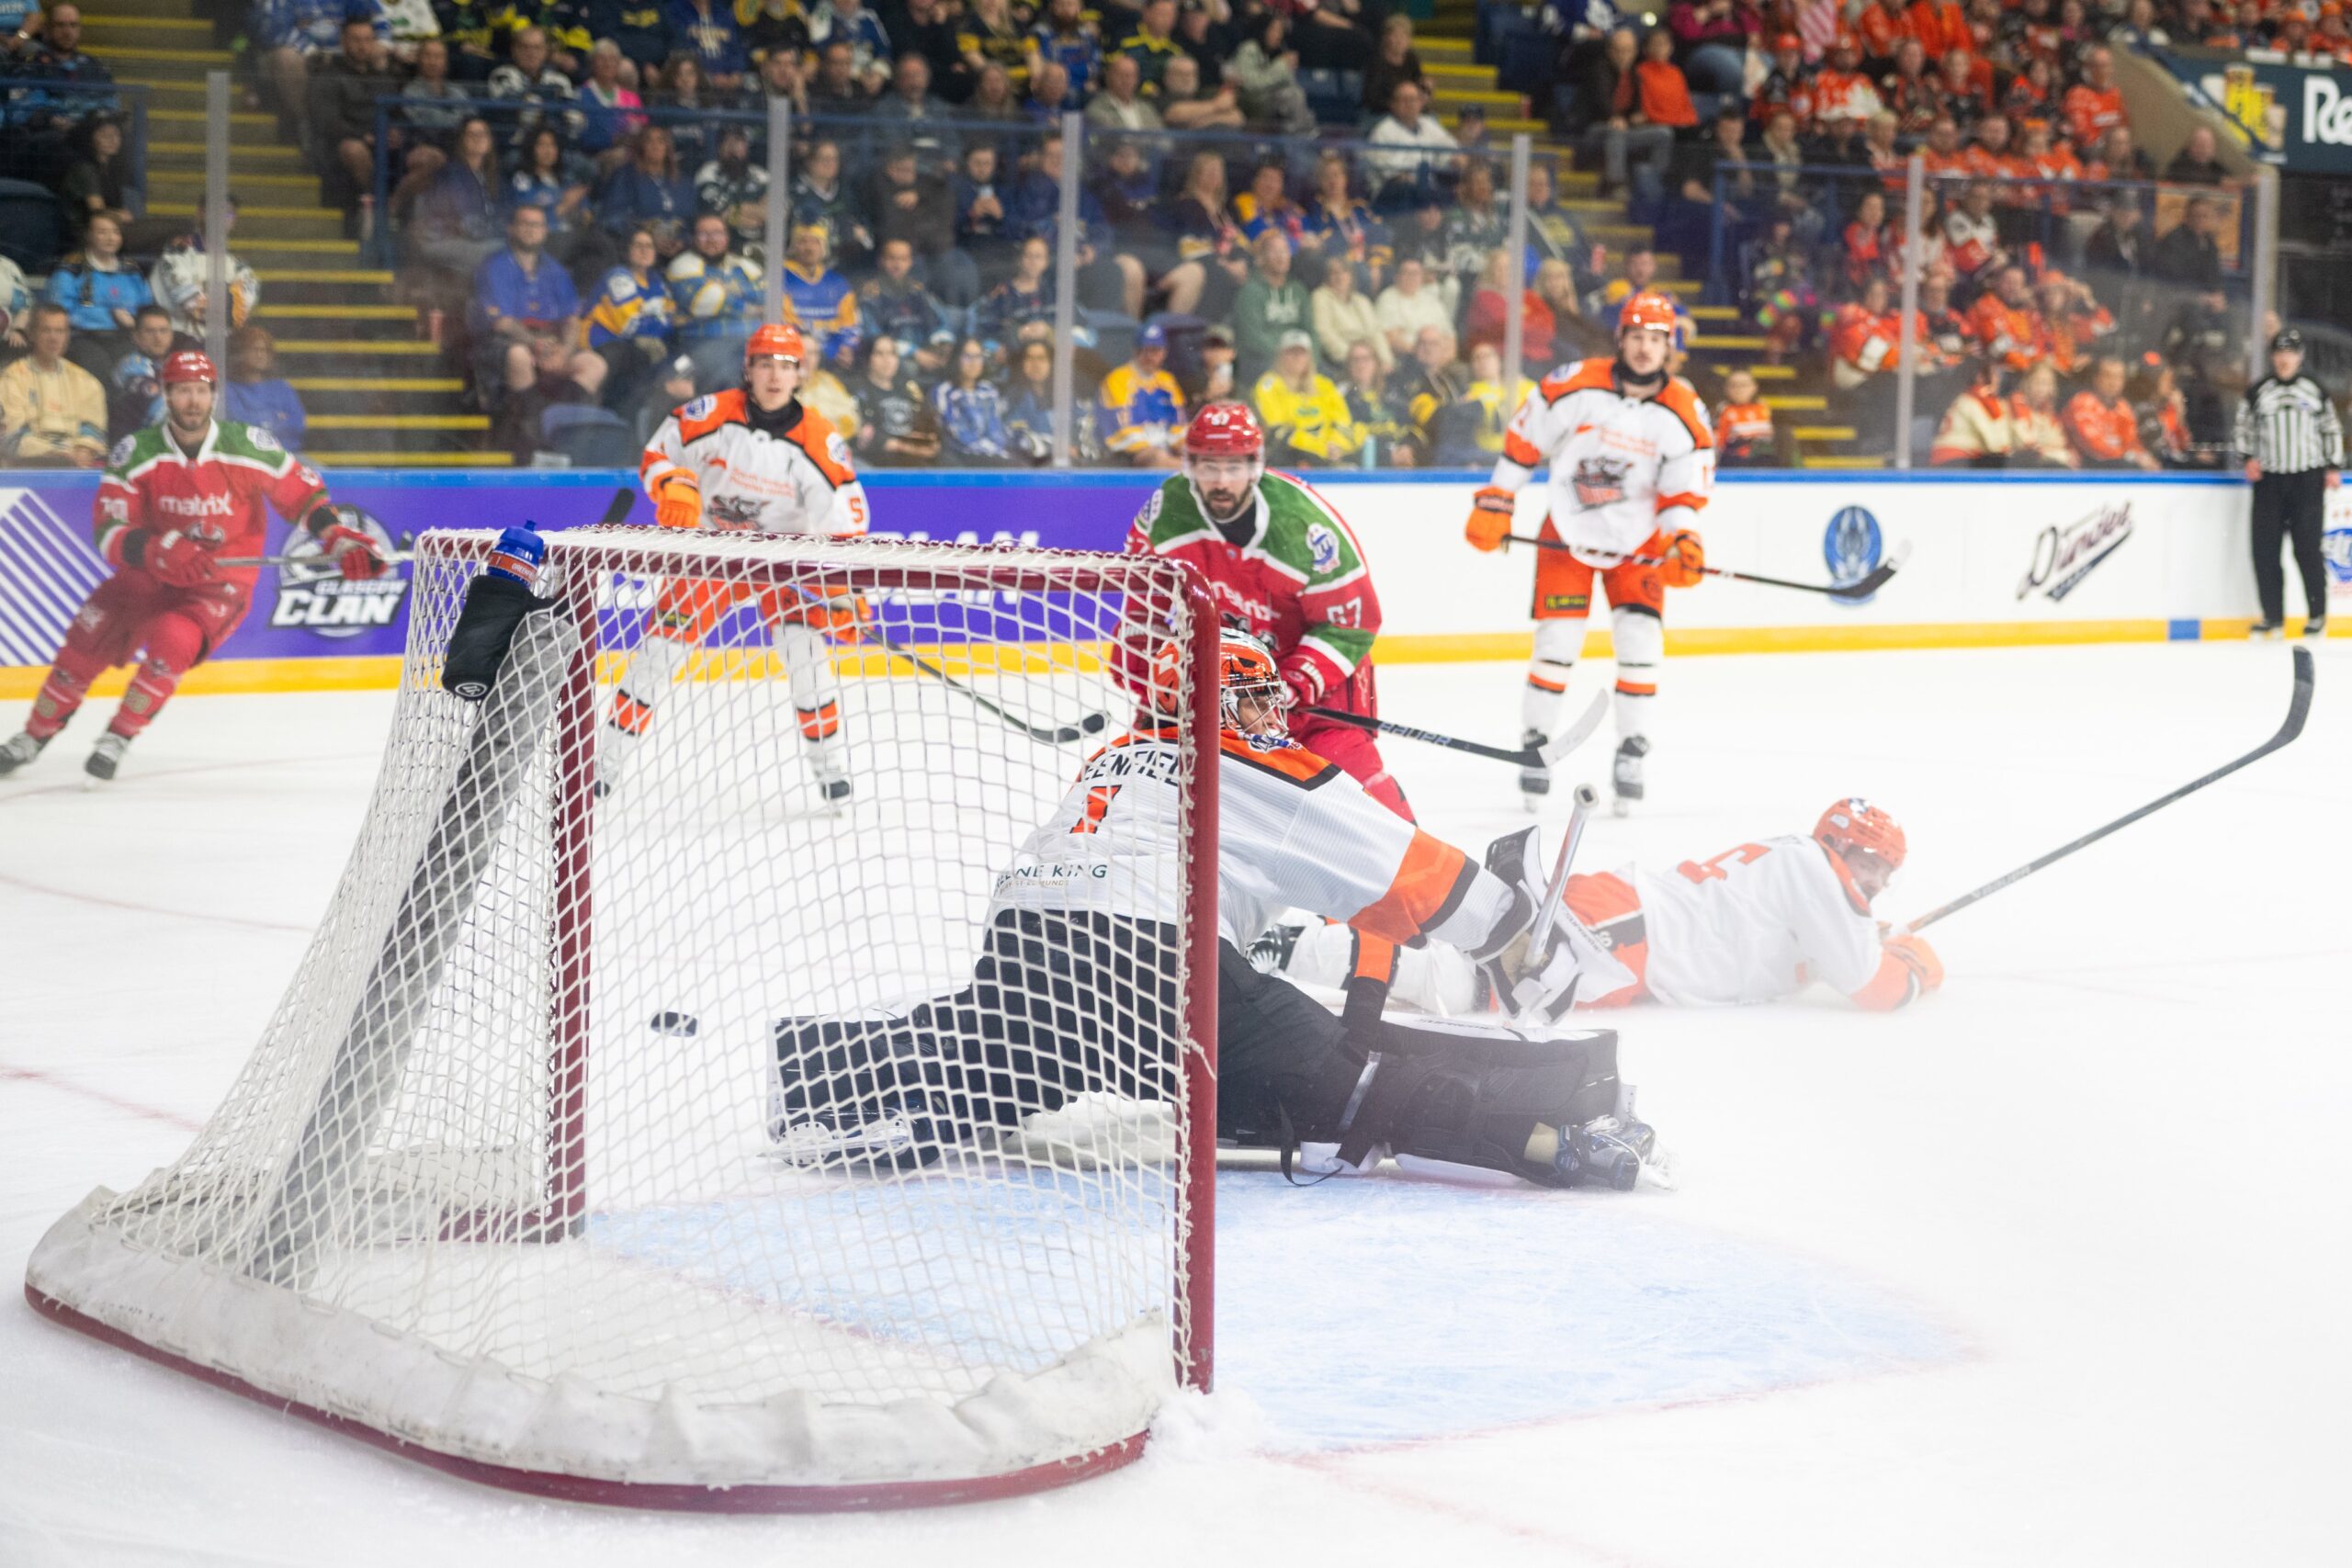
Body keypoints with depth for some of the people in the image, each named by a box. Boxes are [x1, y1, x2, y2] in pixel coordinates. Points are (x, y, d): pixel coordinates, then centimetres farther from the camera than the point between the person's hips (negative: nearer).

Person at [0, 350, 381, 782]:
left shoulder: (247, 446, -14)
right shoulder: (136, 453, -12)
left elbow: (302, 492, -2)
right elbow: (109, 531, -15)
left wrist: (343, 536, -15)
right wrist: (160, 552, -33)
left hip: (222, 584, -2)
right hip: (152, 574, 3)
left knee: (173, 639, -29)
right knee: (88, 639, -8)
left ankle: (120, 737, -11)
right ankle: (35, 735, 14)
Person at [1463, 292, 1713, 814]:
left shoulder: (1684, 412, -10)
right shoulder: (1577, 386, -16)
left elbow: (1685, 490, -5)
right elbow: (1523, 438, -5)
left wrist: (1682, 541, -21)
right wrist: (1495, 503, -4)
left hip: (1638, 539, 1)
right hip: (1569, 531, -1)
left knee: (1641, 640, -8)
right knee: (1557, 641, -5)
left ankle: (1632, 752, 2)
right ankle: (1537, 742, 10)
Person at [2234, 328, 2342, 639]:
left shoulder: (2316, 391, 7)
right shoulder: (2257, 393, 7)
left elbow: (2332, 430, 12)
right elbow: (2241, 429, 11)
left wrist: (2334, 467, 3)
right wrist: (2249, 457, -5)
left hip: (2308, 479, -1)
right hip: (2269, 480, 1)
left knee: (2307, 547, -6)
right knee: (2265, 548, -3)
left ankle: (2317, 615, 4)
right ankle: (2273, 616, 6)